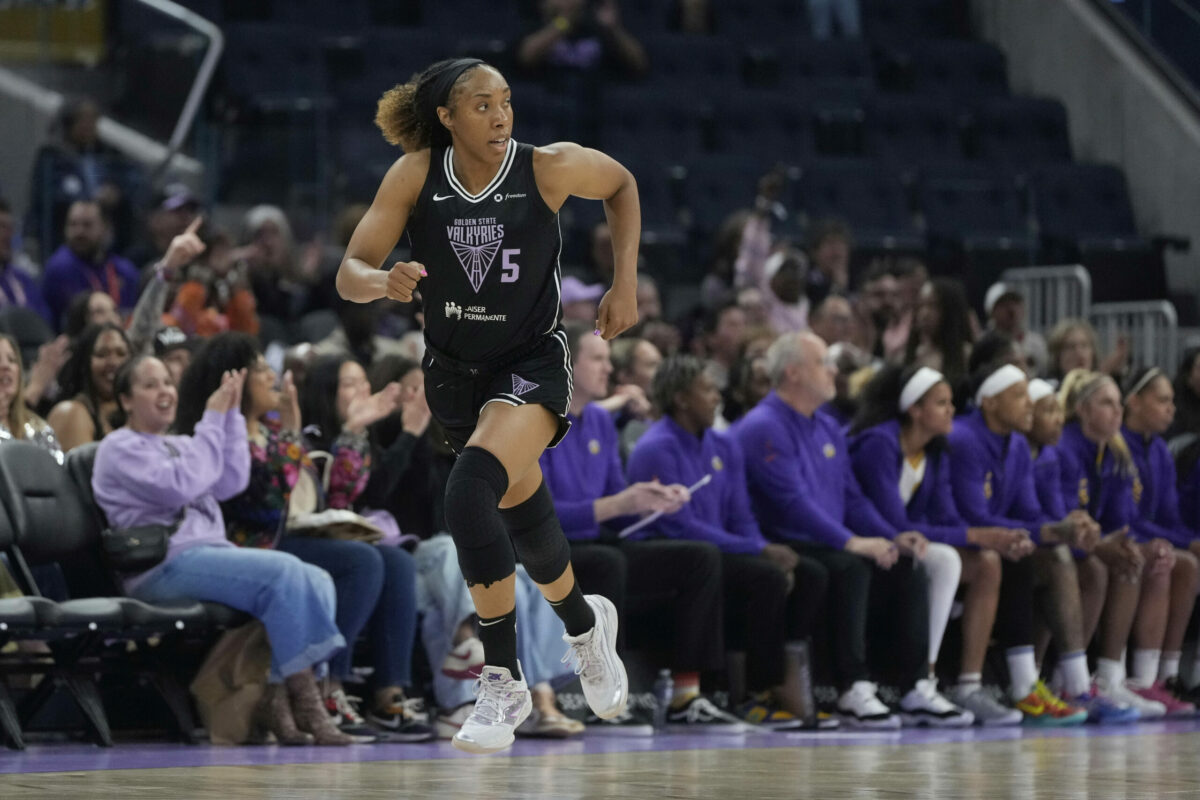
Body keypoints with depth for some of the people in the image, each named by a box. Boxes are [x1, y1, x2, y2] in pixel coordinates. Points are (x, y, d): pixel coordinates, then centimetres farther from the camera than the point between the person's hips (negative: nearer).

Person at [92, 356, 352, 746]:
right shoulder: (120, 449, 2)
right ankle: (305, 706, -30)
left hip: (212, 552, 8)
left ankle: (275, 695, -20)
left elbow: (232, 481, 13)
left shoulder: (177, 445, 28)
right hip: (168, 564, -8)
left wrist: (232, 414, 8)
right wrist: (212, 420, -8)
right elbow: (181, 486, -14)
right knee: (284, 572, -28)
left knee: (317, 581, -13)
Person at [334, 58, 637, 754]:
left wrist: (626, 284, 0)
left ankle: (504, 682, -19)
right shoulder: (416, 175, -12)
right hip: (455, 370, 4)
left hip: (533, 364, -4)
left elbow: (622, 184, 6)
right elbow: (350, 274, -13)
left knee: (470, 493, -29)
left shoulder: (549, 167, -16)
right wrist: (385, 282, -36)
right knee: (524, 518, 21)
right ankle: (585, 623, 52)